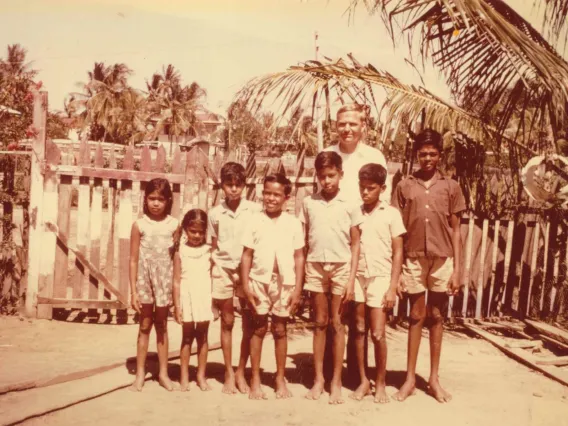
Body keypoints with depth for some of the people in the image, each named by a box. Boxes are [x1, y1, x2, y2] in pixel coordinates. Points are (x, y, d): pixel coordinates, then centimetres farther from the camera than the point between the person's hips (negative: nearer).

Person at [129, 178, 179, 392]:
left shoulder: (173, 224, -3)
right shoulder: (139, 225, -5)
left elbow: (177, 257, -1)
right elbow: (134, 259, -4)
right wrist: (133, 290, -7)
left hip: (165, 278, 1)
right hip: (144, 277, -1)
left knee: (162, 325, 12)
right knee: (145, 325, 7)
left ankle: (163, 372, 23)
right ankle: (140, 373, 19)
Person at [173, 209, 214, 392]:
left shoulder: (209, 251, 1)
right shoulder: (180, 252, -2)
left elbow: (214, 277, 3)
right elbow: (177, 281, -2)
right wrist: (177, 305, -7)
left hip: (205, 300, 1)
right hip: (187, 301, -1)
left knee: (202, 337, 9)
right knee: (187, 338, 9)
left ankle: (201, 375, 20)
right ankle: (184, 376, 18)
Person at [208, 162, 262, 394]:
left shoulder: (255, 210, -4)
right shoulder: (215, 213, 2)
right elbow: (213, 248, 7)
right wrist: (211, 282, 3)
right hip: (223, 270, 1)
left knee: (249, 324, 3)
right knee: (227, 322, 7)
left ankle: (241, 372, 18)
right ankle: (229, 373, 18)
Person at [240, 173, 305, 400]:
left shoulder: (293, 223, 1)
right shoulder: (255, 222, 1)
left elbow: (299, 257, 2)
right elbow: (247, 255, 1)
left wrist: (298, 288, -2)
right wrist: (246, 286, -5)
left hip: (285, 282, 0)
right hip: (259, 281, 0)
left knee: (280, 330, 9)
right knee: (259, 329, 7)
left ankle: (280, 379, 22)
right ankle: (255, 380, 17)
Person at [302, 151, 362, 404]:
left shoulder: (350, 205, -2)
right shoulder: (309, 203, 3)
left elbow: (355, 245, 0)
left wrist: (351, 279, -6)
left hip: (341, 267, -1)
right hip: (315, 266, 2)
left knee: (337, 323, 5)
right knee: (320, 322, 9)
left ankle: (336, 381, 14)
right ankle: (318, 378, 18)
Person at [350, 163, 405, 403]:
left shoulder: (391, 214, -1)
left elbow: (398, 253, -1)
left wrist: (392, 287, -6)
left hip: (380, 278, -2)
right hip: (357, 276, 3)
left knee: (378, 334, -1)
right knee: (359, 331, 7)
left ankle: (381, 383, 16)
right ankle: (363, 381, 19)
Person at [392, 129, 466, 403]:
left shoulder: (450, 187, 4)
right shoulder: (404, 186, 3)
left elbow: (455, 230, 4)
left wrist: (457, 268, -1)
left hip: (442, 260, 0)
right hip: (413, 259, 0)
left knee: (436, 317, 9)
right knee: (416, 316, 6)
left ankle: (434, 379, 20)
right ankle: (410, 378, 16)